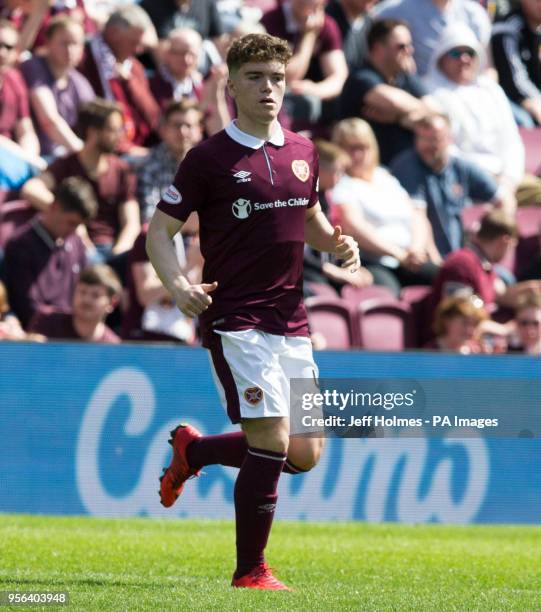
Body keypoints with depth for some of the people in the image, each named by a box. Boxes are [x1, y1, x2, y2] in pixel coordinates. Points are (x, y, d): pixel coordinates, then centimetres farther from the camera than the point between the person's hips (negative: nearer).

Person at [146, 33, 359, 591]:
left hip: (290, 322, 6)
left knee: (305, 454, 8)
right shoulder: (209, 158, -6)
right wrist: (178, 285, -22)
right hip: (234, 320, -6)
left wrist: (337, 243, 4)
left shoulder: (302, 153, 11)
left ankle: (192, 451, 32)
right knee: (271, 441, -15)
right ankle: (250, 571, -1)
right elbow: (159, 230, -3)